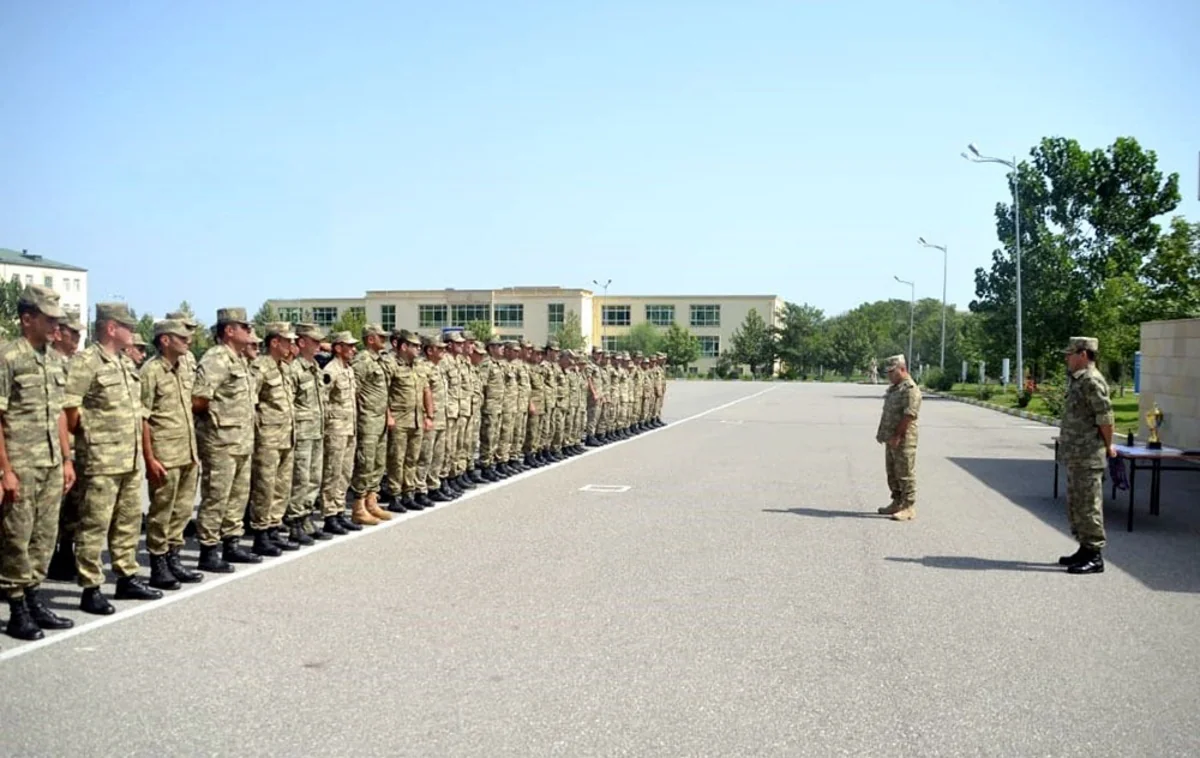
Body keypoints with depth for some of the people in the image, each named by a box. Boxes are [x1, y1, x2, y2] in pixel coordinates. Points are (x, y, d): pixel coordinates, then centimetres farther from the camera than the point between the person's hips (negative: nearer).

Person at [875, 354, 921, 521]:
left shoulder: (910, 389, -14)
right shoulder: (894, 388, 18)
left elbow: (909, 415, -22)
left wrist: (897, 435, -23)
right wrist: (881, 432, 16)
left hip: (903, 440, -10)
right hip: (892, 439, 10)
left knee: (905, 474, -5)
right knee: (892, 473, 15)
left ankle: (909, 508, -1)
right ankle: (897, 503, 25)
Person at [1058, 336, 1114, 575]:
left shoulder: (1092, 381, -16)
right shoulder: (1078, 380, 15)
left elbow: (1105, 417, -18)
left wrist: (1108, 447, -9)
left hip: (1088, 457, -10)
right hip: (1076, 456, 11)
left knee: (1088, 506, -5)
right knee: (1076, 505, 17)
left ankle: (1094, 557, 1)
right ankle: (1085, 550, 26)